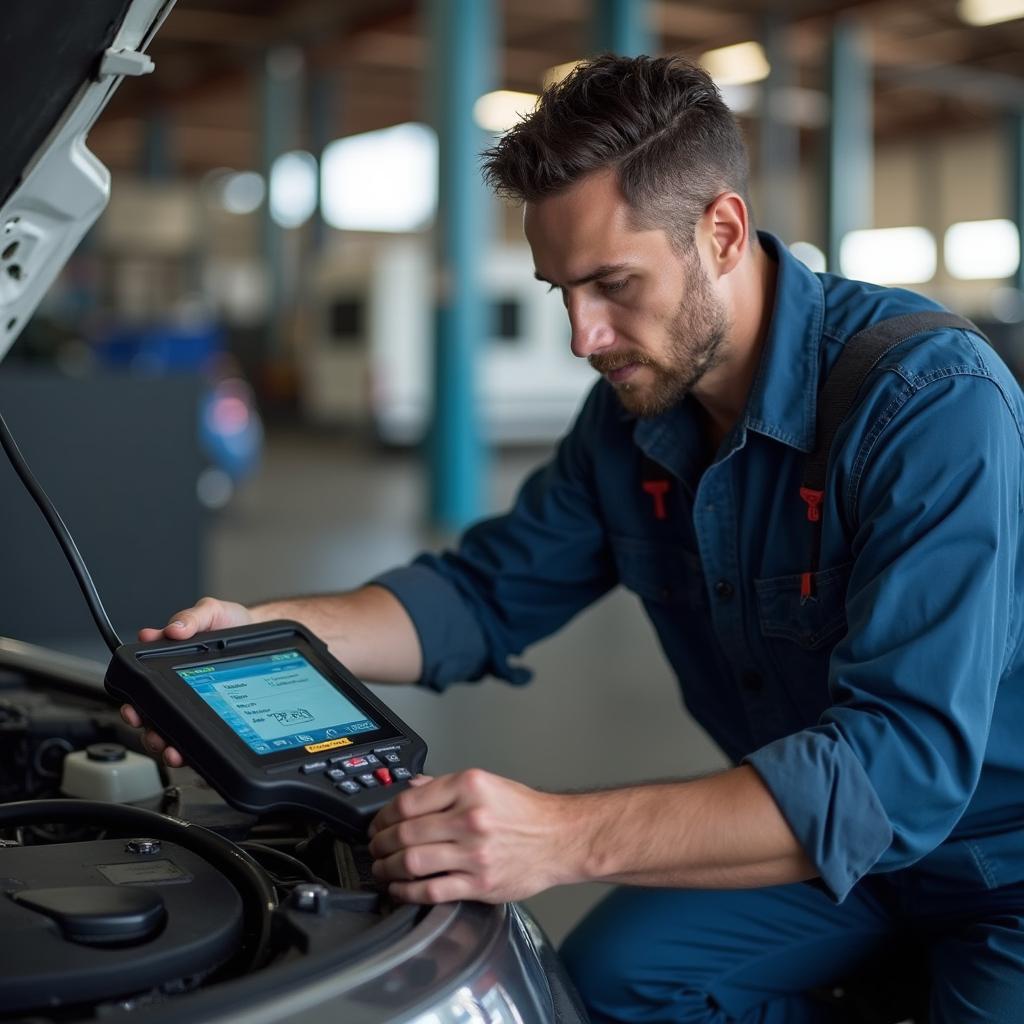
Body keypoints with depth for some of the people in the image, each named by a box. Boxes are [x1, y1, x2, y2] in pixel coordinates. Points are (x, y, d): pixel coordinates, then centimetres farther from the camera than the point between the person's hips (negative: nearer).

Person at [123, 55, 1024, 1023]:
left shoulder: (933, 405, -29)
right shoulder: (633, 409, -5)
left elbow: (903, 765, -37)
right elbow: (487, 592, 2)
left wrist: (569, 838, -45)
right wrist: (264, 633, -14)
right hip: (829, 835, 6)